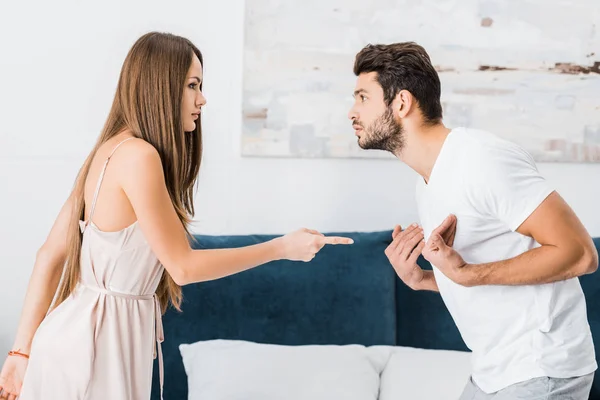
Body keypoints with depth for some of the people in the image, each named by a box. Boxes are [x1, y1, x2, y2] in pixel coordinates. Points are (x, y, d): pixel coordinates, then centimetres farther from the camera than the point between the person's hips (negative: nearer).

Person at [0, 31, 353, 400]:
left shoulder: (110, 151, 8)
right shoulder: (138, 155, -19)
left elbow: (51, 255, 8)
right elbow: (183, 266, -15)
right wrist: (283, 248, -7)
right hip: (95, 344, -8)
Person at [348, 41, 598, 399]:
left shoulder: (481, 159, -20)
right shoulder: (428, 183, 9)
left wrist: (465, 273, -26)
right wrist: (419, 279, -2)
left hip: (539, 370, -8)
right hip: (495, 370, 9)